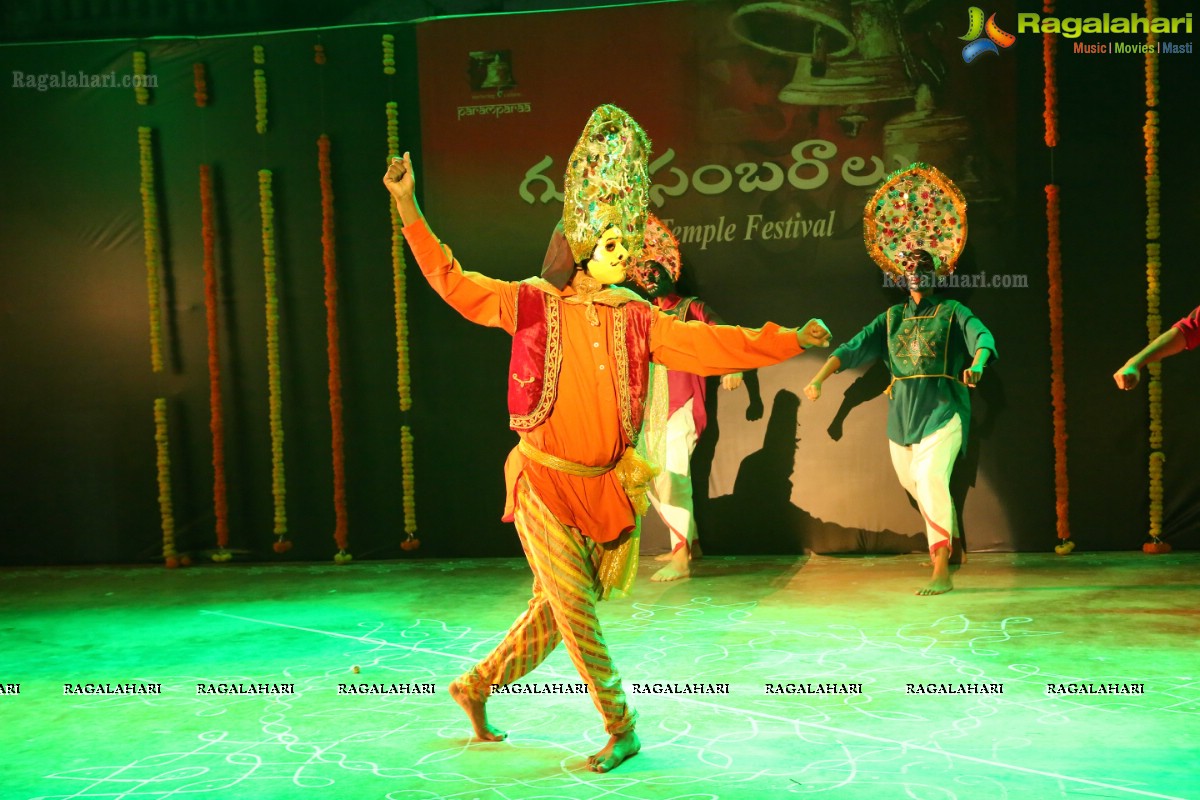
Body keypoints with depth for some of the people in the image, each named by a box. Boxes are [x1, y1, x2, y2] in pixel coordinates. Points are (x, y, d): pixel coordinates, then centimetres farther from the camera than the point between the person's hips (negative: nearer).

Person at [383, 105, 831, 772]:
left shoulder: (637, 320, 2)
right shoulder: (535, 305, -2)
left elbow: (711, 345, -3)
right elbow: (456, 284, -1)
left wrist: (789, 340, -12)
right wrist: (409, 207, -6)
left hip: (607, 488, 4)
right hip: (546, 483, -3)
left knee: (559, 609, 12)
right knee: (576, 610, -1)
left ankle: (477, 685, 33)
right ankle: (620, 728, 15)